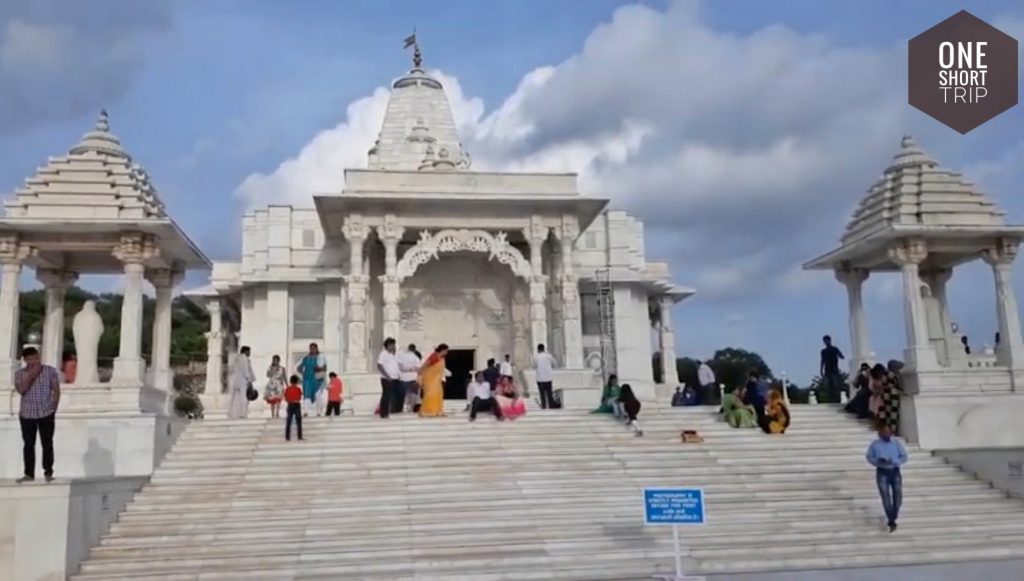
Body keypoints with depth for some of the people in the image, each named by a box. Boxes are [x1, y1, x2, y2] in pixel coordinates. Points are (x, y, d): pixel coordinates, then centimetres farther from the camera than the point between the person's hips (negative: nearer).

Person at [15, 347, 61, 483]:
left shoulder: (50, 371, -1)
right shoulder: (19, 374, 2)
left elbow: (56, 390, 1)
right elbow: (20, 390, -13)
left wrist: (54, 408, -3)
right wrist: (31, 376, -18)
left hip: (46, 414, -1)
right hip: (27, 414, 1)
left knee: (47, 444, 1)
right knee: (28, 444, 6)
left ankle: (48, 473, 9)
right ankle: (29, 474, 14)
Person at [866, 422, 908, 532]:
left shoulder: (896, 442, -2)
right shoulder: (875, 444, -3)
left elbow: (904, 457, 0)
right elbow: (869, 457, 5)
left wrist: (894, 462, -18)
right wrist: (878, 461, -15)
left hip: (895, 471, 2)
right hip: (882, 472, -2)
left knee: (898, 496, 3)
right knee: (886, 497, -8)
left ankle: (892, 519, 24)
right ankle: (891, 521, -2)